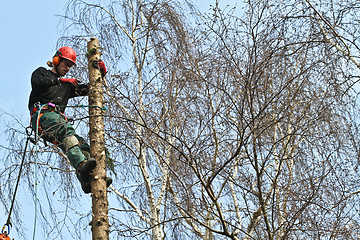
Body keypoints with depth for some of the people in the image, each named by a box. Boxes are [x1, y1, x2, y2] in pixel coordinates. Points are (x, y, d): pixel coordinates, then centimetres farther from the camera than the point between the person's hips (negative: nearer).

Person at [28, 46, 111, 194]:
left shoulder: (68, 85, 37)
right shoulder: (42, 72, 22)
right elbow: (37, 82, -3)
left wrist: (102, 72, 16)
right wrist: (60, 80, -4)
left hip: (59, 118, 7)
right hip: (42, 114, -7)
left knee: (83, 145, -17)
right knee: (66, 130, -37)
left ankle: (88, 181, -35)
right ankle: (81, 166, -58)